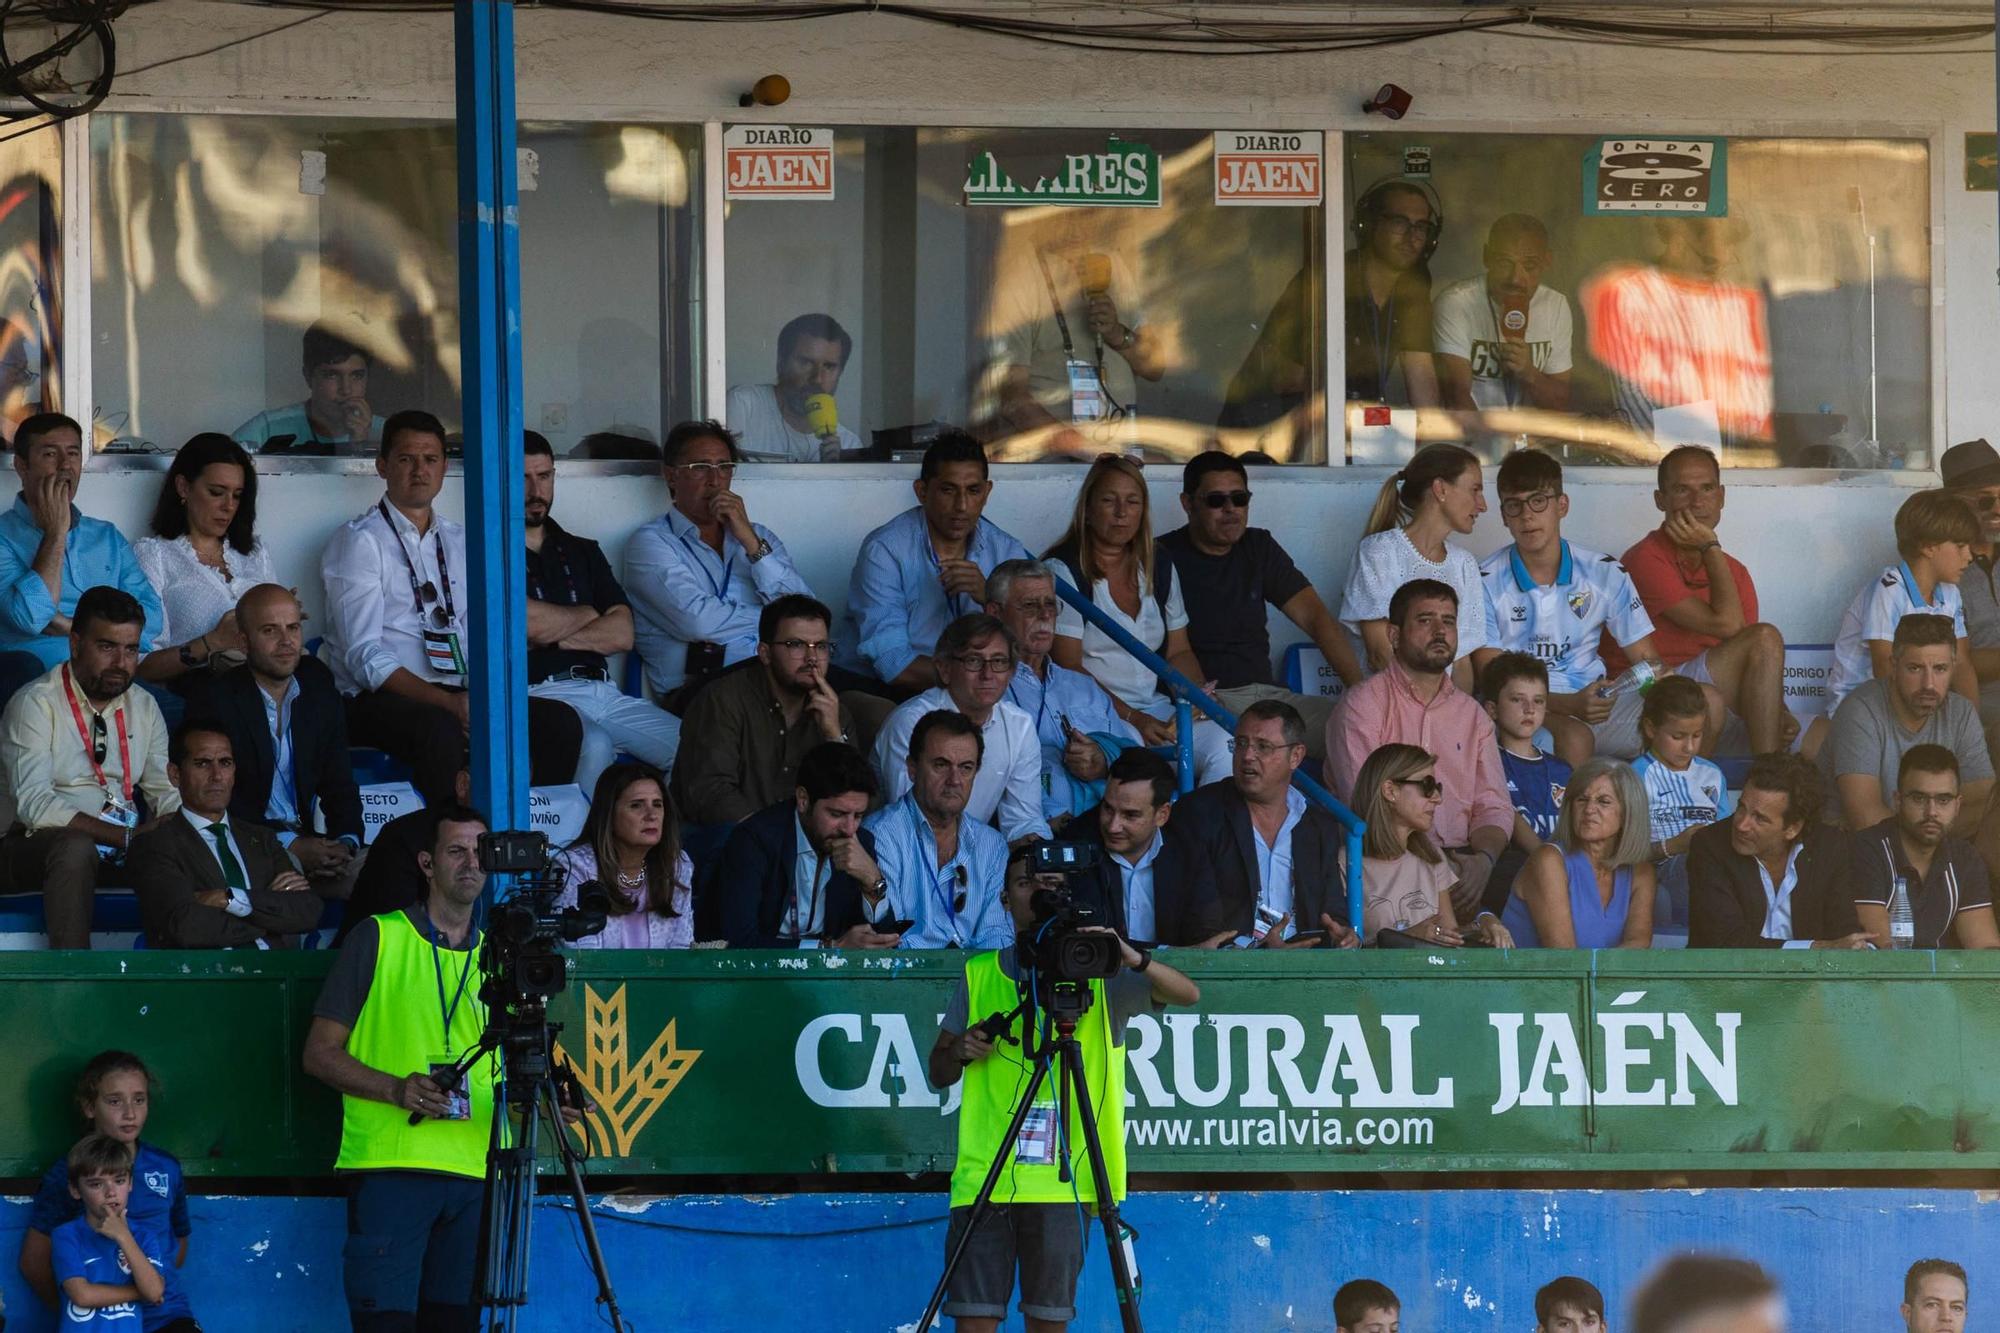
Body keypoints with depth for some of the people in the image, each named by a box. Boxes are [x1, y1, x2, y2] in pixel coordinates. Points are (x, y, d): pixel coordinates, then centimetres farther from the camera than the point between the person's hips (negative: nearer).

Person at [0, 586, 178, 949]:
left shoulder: (143, 707, 14)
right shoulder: (35, 705, -7)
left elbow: (166, 790, 8)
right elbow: (34, 804, -19)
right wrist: (126, 837, -26)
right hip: (33, 847, -6)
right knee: (75, 848, -38)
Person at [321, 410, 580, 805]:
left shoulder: (460, 542, 20)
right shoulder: (360, 540, 0)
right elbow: (364, 657, -11)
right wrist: (447, 703, -22)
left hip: (457, 696, 6)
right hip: (379, 700, -6)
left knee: (560, 722, -19)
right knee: (441, 729, -39)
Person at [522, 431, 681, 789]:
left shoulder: (583, 552, 25)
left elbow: (622, 634, 12)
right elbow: (529, 623, -10)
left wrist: (552, 634, -3)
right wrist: (587, 615, 10)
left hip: (602, 690, 6)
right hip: (539, 692, -6)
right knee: (594, 745, -38)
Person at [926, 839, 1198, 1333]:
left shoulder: (1098, 976, 7)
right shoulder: (978, 976, 13)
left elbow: (1187, 993, -6)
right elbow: (938, 1072, 16)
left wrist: (1135, 959, -24)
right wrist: (962, 1052, -7)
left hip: (1063, 1179, -1)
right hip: (983, 1176, 1)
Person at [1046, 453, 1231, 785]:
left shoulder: (1160, 567, 16)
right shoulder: (1064, 570, -3)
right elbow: (1068, 667, -9)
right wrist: (1131, 719, -17)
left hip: (1154, 707, 5)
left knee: (1222, 744, -24)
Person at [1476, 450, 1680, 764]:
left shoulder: (1605, 574, 9)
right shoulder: (1486, 584, -1)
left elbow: (1648, 660, 11)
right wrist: (1569, 704, -23)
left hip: (1595, 705, 4)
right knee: (1574, 737, -40)